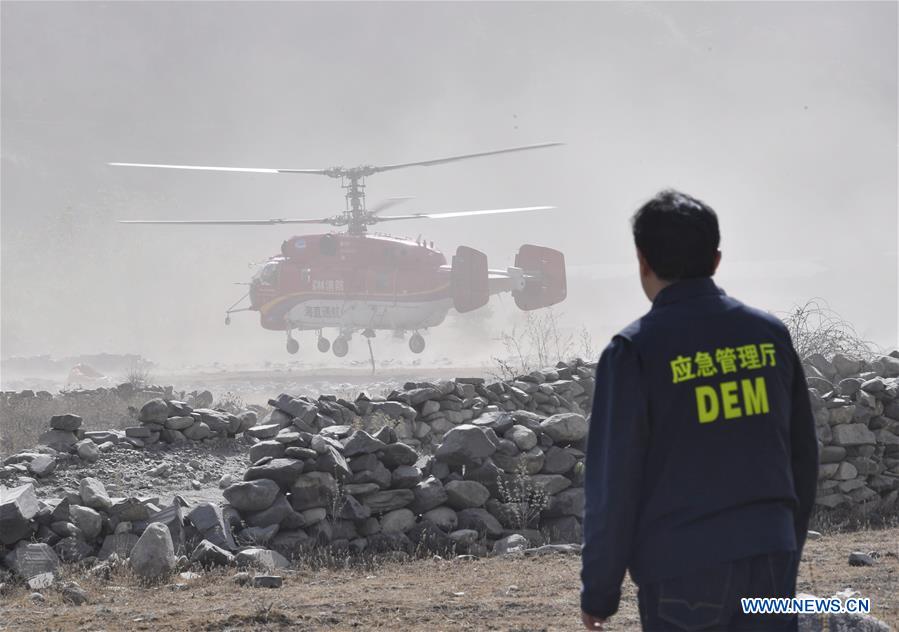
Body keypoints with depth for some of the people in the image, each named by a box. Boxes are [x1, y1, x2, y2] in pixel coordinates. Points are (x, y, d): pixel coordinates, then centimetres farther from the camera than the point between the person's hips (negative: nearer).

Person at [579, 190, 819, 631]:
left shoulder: (635, 350, -8)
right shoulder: (770, 334, 6)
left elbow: (613, 480, -7)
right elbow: (803, 454, 12)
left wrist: (599, 590, 1)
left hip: (681, 565, -4)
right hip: (770, 559, 4)